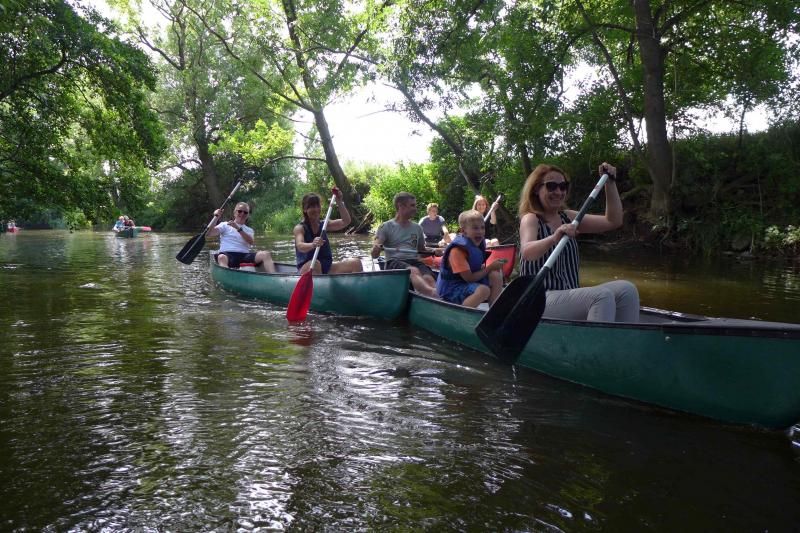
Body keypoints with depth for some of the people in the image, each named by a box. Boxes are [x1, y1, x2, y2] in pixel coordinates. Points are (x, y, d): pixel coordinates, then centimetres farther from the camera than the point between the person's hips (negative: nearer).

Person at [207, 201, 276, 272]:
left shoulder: (249, 230, 24)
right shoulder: (225, 225, 19)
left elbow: (251, 242, 0)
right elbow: (208, 234, 5)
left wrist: (238, 228, -11)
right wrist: (216, 218, -4)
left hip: (245, 256, 2)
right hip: (227, 254, -2)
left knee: (265, 254, -24)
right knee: (222, 257, -39)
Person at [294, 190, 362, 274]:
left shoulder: (324, 225, 11)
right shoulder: (299, 228, -4)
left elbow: (346, 222, -2)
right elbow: (300, 246, -26)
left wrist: (339, 203, -14)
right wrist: (312, 245, -48)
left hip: (327, 268, 5)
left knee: (356, 263, -14)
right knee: (315, 264, -39)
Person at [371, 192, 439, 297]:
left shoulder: (417, 228, 21)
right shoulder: (386, 226, 7)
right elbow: (374, 255, -1)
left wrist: (433, 251, 10)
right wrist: (375, 249, -26)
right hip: (394, 262, -4)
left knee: (428, 278, -32)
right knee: (414, 271, -39)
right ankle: (433, 292, -67)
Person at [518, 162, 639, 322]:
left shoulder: (568, 217, 16)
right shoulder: (531, 219, -5)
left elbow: (613, 221, 13)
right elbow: (527, 252, -27)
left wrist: (610, 182, 8)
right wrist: (553, 239, -46)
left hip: (569, 295, 7)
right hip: (540, 299, -7)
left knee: (627, 289, -14)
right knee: (602, 296, -29)